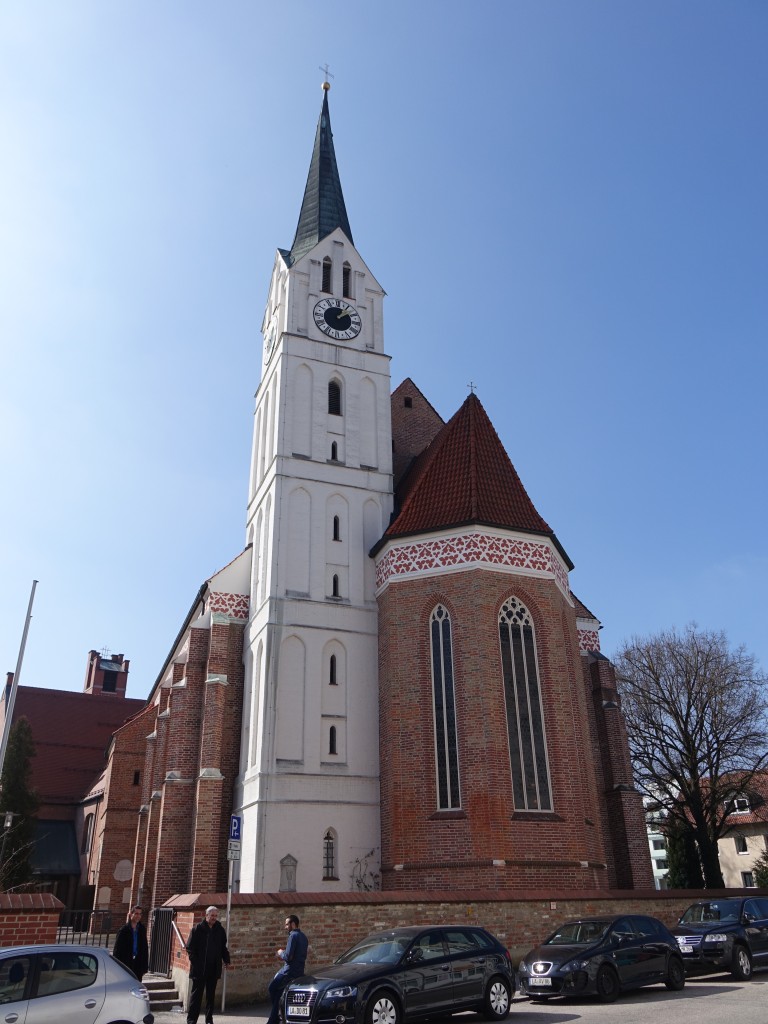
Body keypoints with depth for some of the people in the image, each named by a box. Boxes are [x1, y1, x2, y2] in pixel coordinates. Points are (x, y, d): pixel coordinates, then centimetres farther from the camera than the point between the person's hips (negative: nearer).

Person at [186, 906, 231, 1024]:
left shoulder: (220, 930, 8)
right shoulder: (198, 928, -5)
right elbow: (190, 946, -5)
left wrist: (226, 960, 5)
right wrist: (194, 960, -13)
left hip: (214, 968, 4)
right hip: (199, 967, -4)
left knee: (211, 994, 11)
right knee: (197, 993, -1)